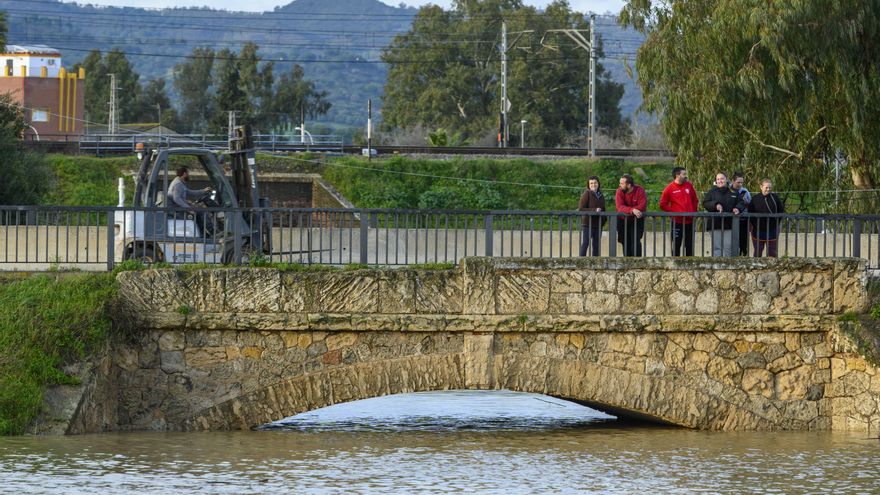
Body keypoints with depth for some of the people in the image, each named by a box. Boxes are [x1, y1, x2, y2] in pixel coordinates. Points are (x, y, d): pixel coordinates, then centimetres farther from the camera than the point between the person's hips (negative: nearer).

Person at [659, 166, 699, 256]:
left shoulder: (689, 186, 6)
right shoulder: (670, 188, -7)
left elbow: (695, 200, 17)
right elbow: (663, 205, -5)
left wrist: (693, 211, 5)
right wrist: (674, 212, -11)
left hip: (689, 221, 4)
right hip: (677, 222, -4)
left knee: (690, 246, 10)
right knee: (676, 245, 1)